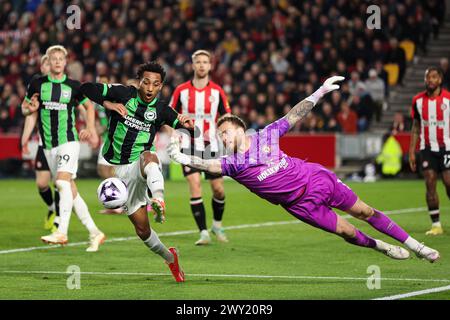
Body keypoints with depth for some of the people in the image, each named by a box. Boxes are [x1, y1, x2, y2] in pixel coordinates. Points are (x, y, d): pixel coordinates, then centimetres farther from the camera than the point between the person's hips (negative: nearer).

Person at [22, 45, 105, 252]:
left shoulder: (73, 86, 0)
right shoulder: (37, 84, 4)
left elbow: (89, 106, 17)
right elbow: (25, 109, 14)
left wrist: (90, 130, 9)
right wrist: (31, 108, -8)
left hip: (69, 141, -3)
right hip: (49, 146, 3)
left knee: (62, 182, -23)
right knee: (71, 191, 5)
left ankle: (62, 232, -25)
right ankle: (94, 233, 13)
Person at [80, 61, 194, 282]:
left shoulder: (161, 110, -3)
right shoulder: (123, 94, -7)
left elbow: (181, 124, 9)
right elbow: (86, 88, -7)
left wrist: (188, 125, -15)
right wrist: (107, 103, -22)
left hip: (140, 166, -1)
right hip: (117, 170, 1)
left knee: (148, 156, -42)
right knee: (142, 229, 2)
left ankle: (158, 201, -66)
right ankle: (169, 257, 27)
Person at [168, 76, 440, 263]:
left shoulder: (265, 137, -9)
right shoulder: (233, 164, -11)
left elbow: (294, 116, -1)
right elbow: (206, 164, -27)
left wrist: (320, 92, -4)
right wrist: (181, 156, -43)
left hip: (315, 178, 0)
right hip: (300, 204, 0)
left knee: (364, 212, 5)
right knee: (347, 232, -2)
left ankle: (414, 244, 18)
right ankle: (383, 247, 26)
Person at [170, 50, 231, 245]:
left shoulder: (217, 91, 1)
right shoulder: (181, 90, -1)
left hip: (211, 146, 1)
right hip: (189, 146, -1)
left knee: (218, 190, 2)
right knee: (194, 186, -15)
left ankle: (217, 226, 29)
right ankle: (203, 233, -11)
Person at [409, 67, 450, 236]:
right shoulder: (418, 100, 5)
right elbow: (416, 127, 12)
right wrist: (411, 152, 8)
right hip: (427, 148, 3)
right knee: (430, 185, -3)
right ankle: (436, 224, 2)